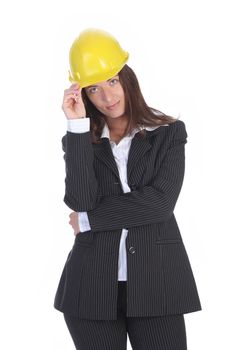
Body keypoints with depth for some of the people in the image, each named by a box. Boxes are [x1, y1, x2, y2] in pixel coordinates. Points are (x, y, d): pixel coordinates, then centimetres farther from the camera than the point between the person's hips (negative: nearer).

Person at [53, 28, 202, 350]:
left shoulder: (169, 133, 5)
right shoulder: (81, 140, 9)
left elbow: (161, 202, -9)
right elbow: (80, 199, -9)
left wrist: (88, 220, -4)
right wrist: (78, 125, -10)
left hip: (156, 283, -1)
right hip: (93, 287, 2)